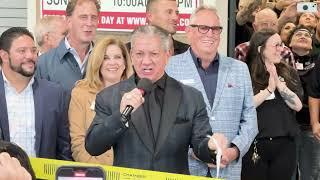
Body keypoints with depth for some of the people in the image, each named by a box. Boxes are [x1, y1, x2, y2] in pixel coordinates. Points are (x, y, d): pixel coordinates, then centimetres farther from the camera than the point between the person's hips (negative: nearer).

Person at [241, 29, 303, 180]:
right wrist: (269, 89, -16)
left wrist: (278, 83, -12)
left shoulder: (288, 73, 7)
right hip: (255, 144, -3)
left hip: (284, 144, 3)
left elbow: (297, 105, -3)